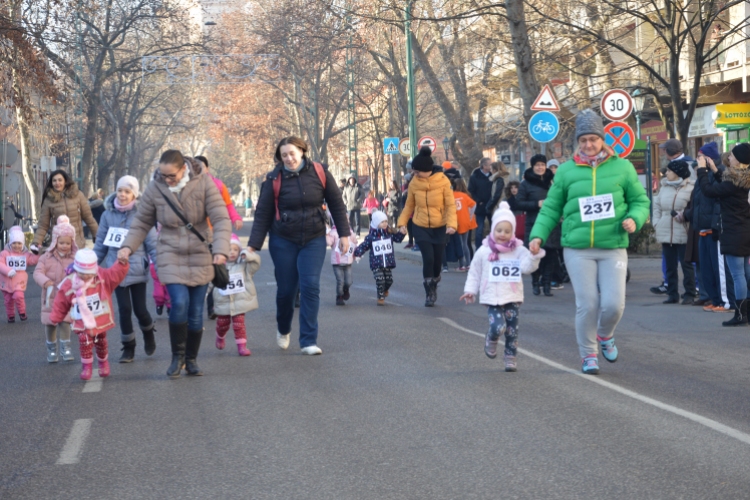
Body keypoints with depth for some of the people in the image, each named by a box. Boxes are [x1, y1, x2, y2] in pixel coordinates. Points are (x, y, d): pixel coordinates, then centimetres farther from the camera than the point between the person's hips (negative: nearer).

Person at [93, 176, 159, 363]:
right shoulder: (108, 215, 0)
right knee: (124, 309, 1)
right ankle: (128, 348, 16)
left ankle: (148, 333, 32)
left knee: (140, 309, 0)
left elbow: (153, 245, -6)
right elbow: (101, 245, 8)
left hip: (137, 270, -2)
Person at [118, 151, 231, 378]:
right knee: (180, 302, -18)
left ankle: (191, 359, 23)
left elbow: (221, 219, -13)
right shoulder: (155, 188, -6)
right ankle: (177, 356, 2)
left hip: (200, 257, 1)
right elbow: (141, 223, 7)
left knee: (196, 311, 4)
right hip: (171, 257, 0)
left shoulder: (203, 183, -11)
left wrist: (220, 250, -26)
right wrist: (128, 246, -7)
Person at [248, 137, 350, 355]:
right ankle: (283, 329, 34)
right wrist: (253, 245, -9)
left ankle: (308, 341, -7)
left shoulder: (319, 173, -5)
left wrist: (343, 234, 1)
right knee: (286, 289, 5)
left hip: (314, 240, 0)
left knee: (310, 287, -11)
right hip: (283, 241, 0)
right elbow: (262, 214, -4)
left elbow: (336, 204, 3)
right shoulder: (274, 179, -6)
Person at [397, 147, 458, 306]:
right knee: (428, 259, -12)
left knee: (437, 260, 5)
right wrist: (402, 222, -5)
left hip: (440, 227, 0)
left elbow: (450, 205, -9)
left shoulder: (442, 181, -11)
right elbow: (409, 205, 6)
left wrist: (451, 224, -21)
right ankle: (429, 293, 2)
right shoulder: (414, 183, -4)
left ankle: (434, 286, 33)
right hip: (421, 227, 1)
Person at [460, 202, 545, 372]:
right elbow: (474, 272, 8)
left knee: (512, 329, 3)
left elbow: (527, 267, -12)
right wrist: (470, 290, 5)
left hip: (513, 297, 1)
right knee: (498, 326, -17)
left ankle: (511, 356, 19)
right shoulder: (484, 251, 1)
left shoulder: (519, 250, 1)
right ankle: (491, 340, 16)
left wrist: (534, 256, -28)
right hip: (492, 297, -1)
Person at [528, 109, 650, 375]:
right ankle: (588, 354, 16)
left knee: (614, 303, -8)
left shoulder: (622, 167, 8)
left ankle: (605, 335, 26)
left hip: (613, 247, 0)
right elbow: (551, 208, 12)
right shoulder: (566, 171, 9)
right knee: (587, 304, -4)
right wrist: (538, 235, 0)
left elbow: (640, 200, 13)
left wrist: (635, 219, -8)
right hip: (578, 250, 0)